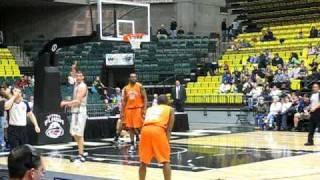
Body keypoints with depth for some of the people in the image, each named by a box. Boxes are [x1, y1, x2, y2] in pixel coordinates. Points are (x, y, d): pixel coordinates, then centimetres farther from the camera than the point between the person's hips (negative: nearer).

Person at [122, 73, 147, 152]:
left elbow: (145, 98, -5)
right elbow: (124, 101, 12)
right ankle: (132, 145, 10)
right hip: (129, 109, 4)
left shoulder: (140, 86, -4)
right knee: (130, 127, 4)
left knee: (138, 127, -9)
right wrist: (122, 112, 7)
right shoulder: (126, 88, 7)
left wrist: (144, 109, -15)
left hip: (138, 108, -4)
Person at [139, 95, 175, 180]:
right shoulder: (170, 109, 24)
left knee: (143, 162, 16)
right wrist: (167, 142, 13)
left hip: (145, 130, 3)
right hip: (158, 130, -3)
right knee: (165, 161, 6)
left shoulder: (150, 109, 34)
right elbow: (169, 129, 13)